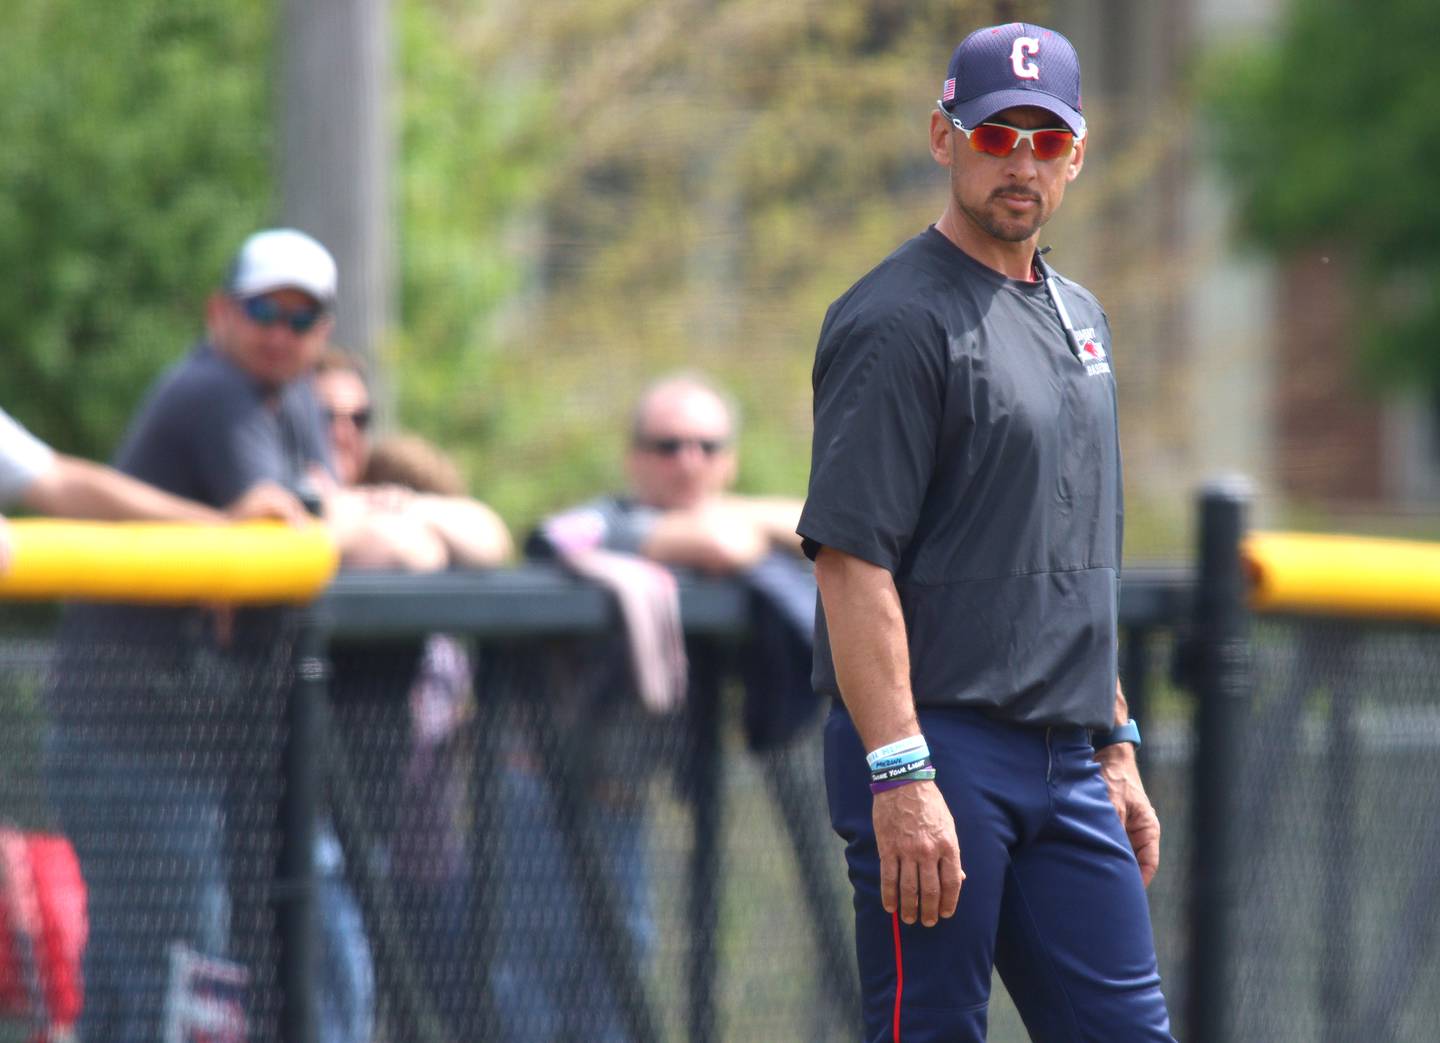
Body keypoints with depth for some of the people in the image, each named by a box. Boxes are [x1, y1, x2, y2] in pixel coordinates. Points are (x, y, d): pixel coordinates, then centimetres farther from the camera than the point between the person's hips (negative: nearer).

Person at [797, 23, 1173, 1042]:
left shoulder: (1078, 316, 18)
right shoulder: (896, 319, -10)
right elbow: (851, 561, -17)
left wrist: (1117, 747, 21)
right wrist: (902, 775, -24)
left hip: (1066, 766, 8)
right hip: (941, 754, -8)